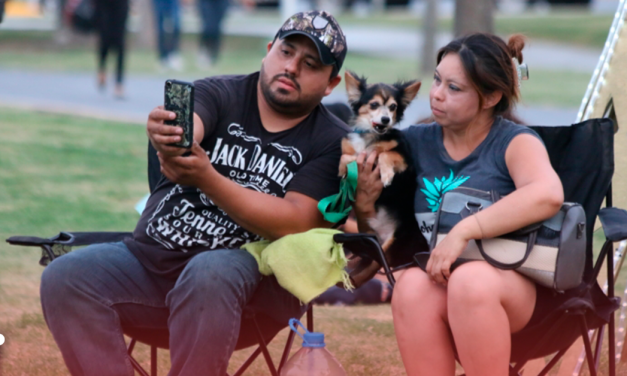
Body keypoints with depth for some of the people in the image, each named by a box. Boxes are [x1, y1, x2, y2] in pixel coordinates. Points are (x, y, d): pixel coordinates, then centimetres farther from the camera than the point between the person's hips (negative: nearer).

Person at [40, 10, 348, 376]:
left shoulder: (333, 142, 0)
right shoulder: (219, 93, 3)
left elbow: (294, 223, -14)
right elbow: (184, 132, -20)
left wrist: (207, 178, -26)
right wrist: (164, 137, -47)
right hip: (152, 258, 3)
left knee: (208, 274, -36)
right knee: (64, 278, -19)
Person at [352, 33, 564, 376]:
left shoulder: (514, 142, 2)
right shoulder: (416, 142, 15)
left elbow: (548, 195, -22)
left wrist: (463, 231, -28)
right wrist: (364, 204, -6)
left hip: (515, 285, -3)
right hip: (436, 280, 3)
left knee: (471, 280, -38)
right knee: (412, 286, -33)